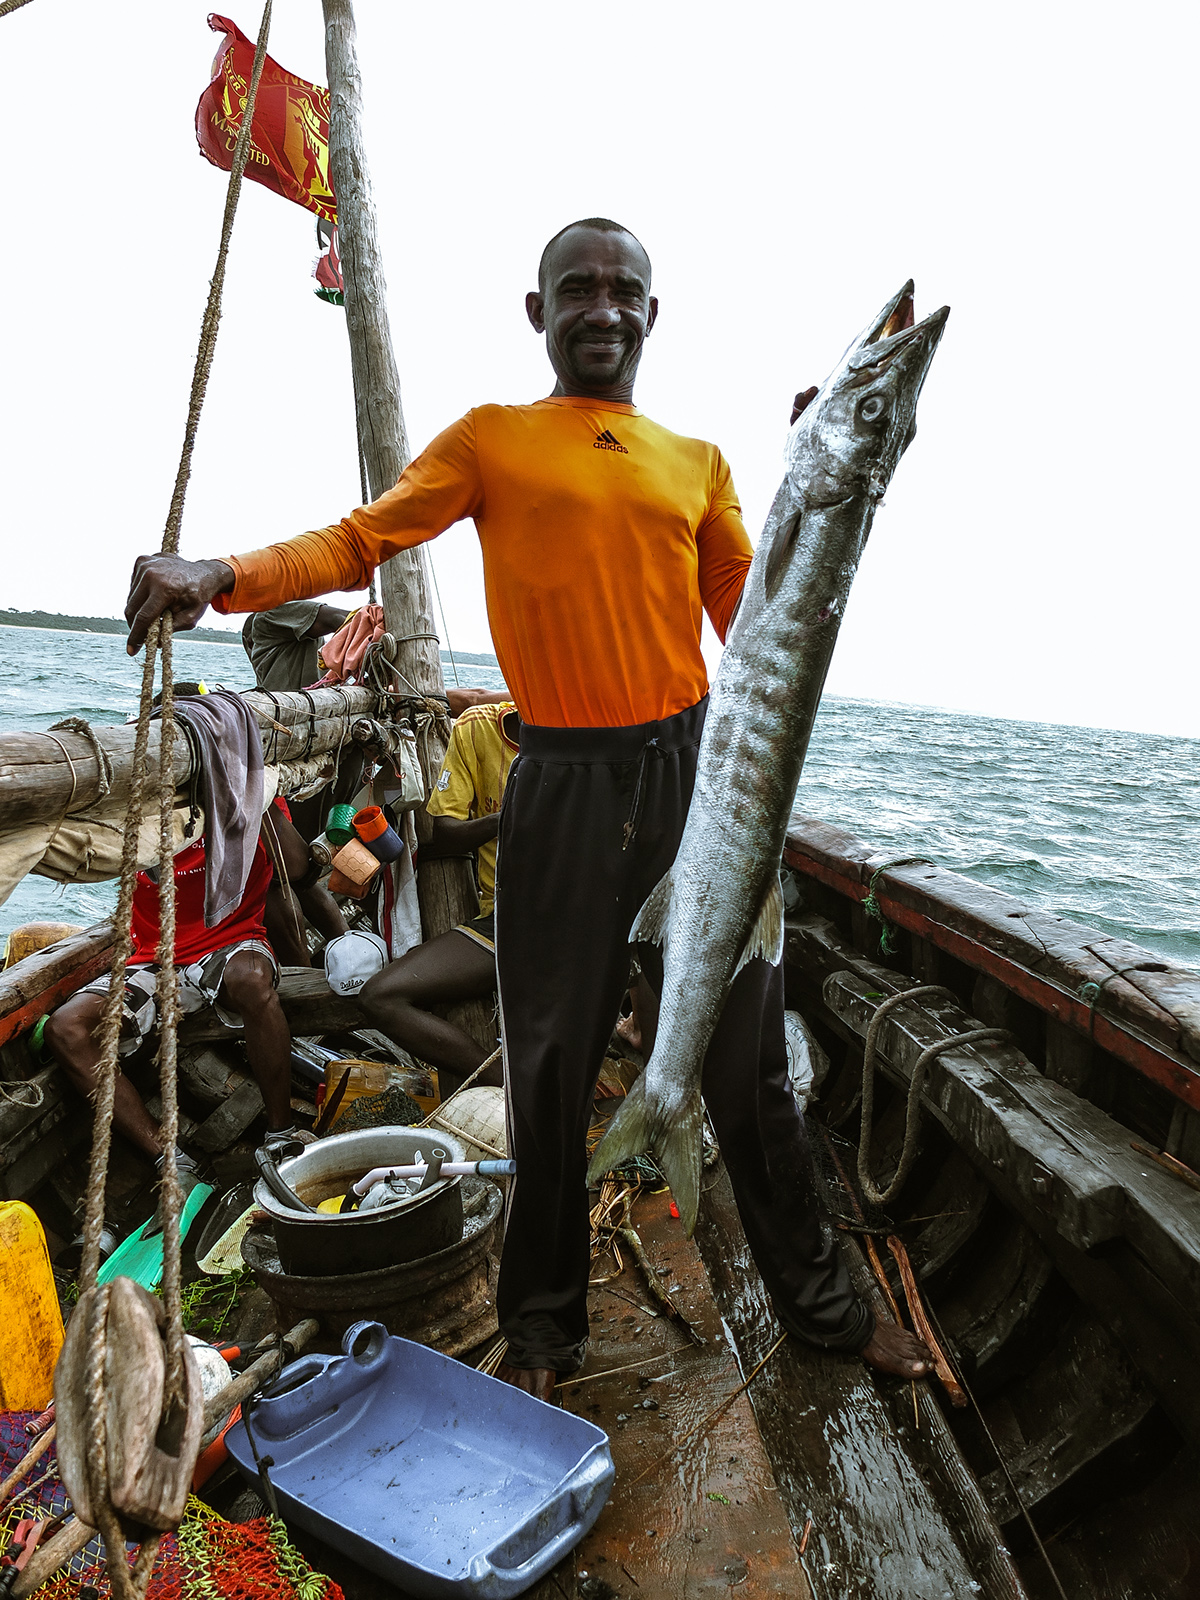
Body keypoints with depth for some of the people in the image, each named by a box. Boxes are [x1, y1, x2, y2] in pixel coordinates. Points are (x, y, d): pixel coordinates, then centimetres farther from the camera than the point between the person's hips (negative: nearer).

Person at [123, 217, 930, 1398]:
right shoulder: (490, 440, 8)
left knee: (747, 1053, 11)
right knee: (552, 1068, 7)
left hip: (691, 771, 3)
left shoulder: (697, 462, 15)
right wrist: (220, 575, -18)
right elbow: (360, 539, -2)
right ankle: (542, 1327, 30)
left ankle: (816, 1300, 32)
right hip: (564, 785, -2)